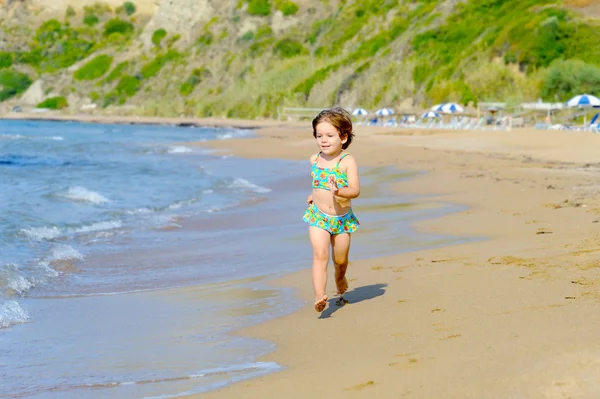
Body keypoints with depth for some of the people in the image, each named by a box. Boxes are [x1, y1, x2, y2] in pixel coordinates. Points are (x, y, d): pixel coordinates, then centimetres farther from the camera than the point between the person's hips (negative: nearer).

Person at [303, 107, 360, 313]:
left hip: (342, 218, -1)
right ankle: (319, 295, -25)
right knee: (320, 254, -17)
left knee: (340, 260, 12)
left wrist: (339, 191, -36)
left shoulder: (347, 161, -12)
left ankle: (340, 279, 45)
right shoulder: (314, 160, 1)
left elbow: (355, 190, -21)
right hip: (318, 217, 1)